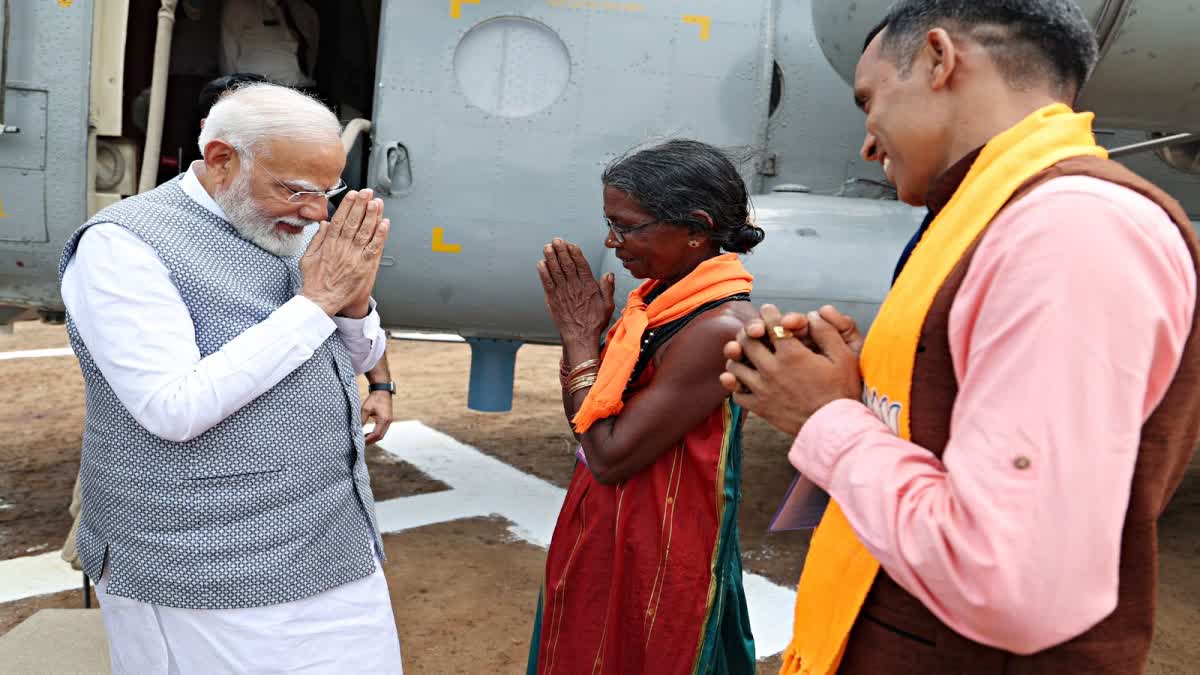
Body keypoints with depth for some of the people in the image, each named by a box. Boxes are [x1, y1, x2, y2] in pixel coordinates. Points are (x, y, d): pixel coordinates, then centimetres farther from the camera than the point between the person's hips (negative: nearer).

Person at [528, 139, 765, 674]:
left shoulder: (718, 328, -25)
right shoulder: (662, 296, 1)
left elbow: (610, 457, -23)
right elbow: (585, 422, 7)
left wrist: (580, 337, -15)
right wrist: (581, 330, -7)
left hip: (653, 560, -8)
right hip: (603, 537, 8)